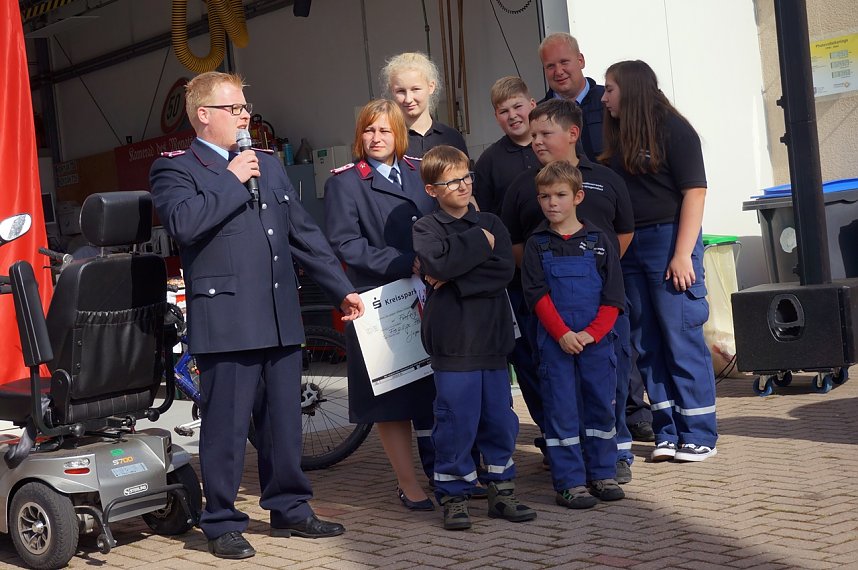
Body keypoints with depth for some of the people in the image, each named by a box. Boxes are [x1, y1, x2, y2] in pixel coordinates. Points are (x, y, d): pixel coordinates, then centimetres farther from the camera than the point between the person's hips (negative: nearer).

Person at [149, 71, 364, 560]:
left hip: (281, 319, 6)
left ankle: (290, 507, 25)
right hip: (226, 320, -6)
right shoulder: (175, 169, 1)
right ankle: (223, 523, 10)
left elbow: (306, 234, 20)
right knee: (226, 425, -1)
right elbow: (183, 221, -21)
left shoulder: (269, 165, 20)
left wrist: (342, 289, 16)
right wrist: (233, 180, -12)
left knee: (284, 420, 12)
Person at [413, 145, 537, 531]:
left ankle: (501, 491, 22)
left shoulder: (490, 224, 11)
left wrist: (455, 280, -12)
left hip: (492, 337, 4)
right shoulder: (426, 228, 1)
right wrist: (479, 242, -9)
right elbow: (437, 262, -20)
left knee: (499, 419, 9)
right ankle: (454, 496, 11)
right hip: (452, 341, -4)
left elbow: (504, 270, -5)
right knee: (456, 422, -1)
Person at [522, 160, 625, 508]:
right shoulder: (537, 245, 5)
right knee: (562, 411, 0)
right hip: (554, 342, -1)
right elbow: (538, 295, -3)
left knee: (601, 405, 8)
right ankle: (569, 483, 6)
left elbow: (613, 297, 1)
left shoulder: (598, 241, 5)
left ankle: (602, 475, 20)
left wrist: (591, 333, -12)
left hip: (597, 340, 1)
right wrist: (562, 334, -15)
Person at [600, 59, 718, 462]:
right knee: (647, 345, 8)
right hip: (627, 248, 7)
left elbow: (695, 192, -11)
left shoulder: (672, 129, -5)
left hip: (668, 239, -7)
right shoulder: (619, 138, 14)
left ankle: (699, 436, 5)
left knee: (682, 341, -3)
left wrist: (683, 254, -17)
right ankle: (668, 433, 16)